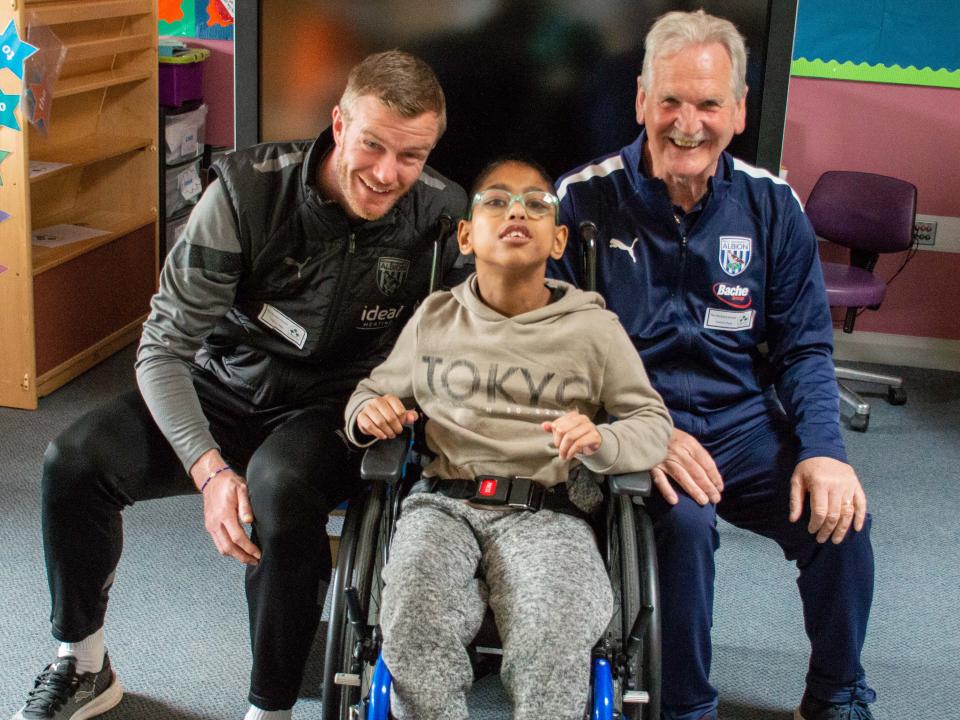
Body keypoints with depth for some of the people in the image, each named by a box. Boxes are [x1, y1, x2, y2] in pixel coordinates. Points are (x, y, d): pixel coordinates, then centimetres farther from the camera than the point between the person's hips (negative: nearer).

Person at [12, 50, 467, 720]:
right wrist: (209, 468, -28)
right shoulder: (248, 189, -17)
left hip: (331, 411, -2)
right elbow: (164, 346, -16)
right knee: (74, 459, -19)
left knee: (279, 488, -36)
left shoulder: (442, 214, -14)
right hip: (224, 391, 2)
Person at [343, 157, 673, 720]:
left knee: (554, 649, -32)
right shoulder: (435, 318, 18)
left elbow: (653, 422, 12)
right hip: (443, 503, 2)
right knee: (414, 630, -31)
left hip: (547, 511, -1)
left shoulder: (594, 327, 12)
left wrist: (601, 442, -10)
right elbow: (373, 392, 28)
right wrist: (368, 414, 3)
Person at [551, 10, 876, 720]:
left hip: (745, 421, 3)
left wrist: (822, 448, -11)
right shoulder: (583, 200, -7)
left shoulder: (771, 206, 2)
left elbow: (803, 347, 7)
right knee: (685, 517, -32)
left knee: (840, 515, -20)